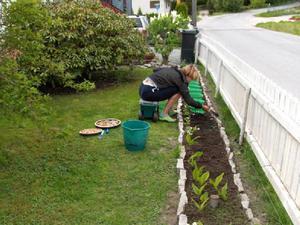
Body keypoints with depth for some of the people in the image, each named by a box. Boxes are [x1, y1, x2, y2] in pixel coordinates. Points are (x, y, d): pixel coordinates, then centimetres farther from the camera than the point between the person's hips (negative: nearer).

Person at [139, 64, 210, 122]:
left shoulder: (172, 70, 13)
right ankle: (164, 114, -3)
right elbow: (188, 99, -7)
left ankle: (167, 110, 16)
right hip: (148, 92, -9)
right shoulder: (179, 78, -10)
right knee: (178, 91, -8)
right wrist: (202, 106, 7)